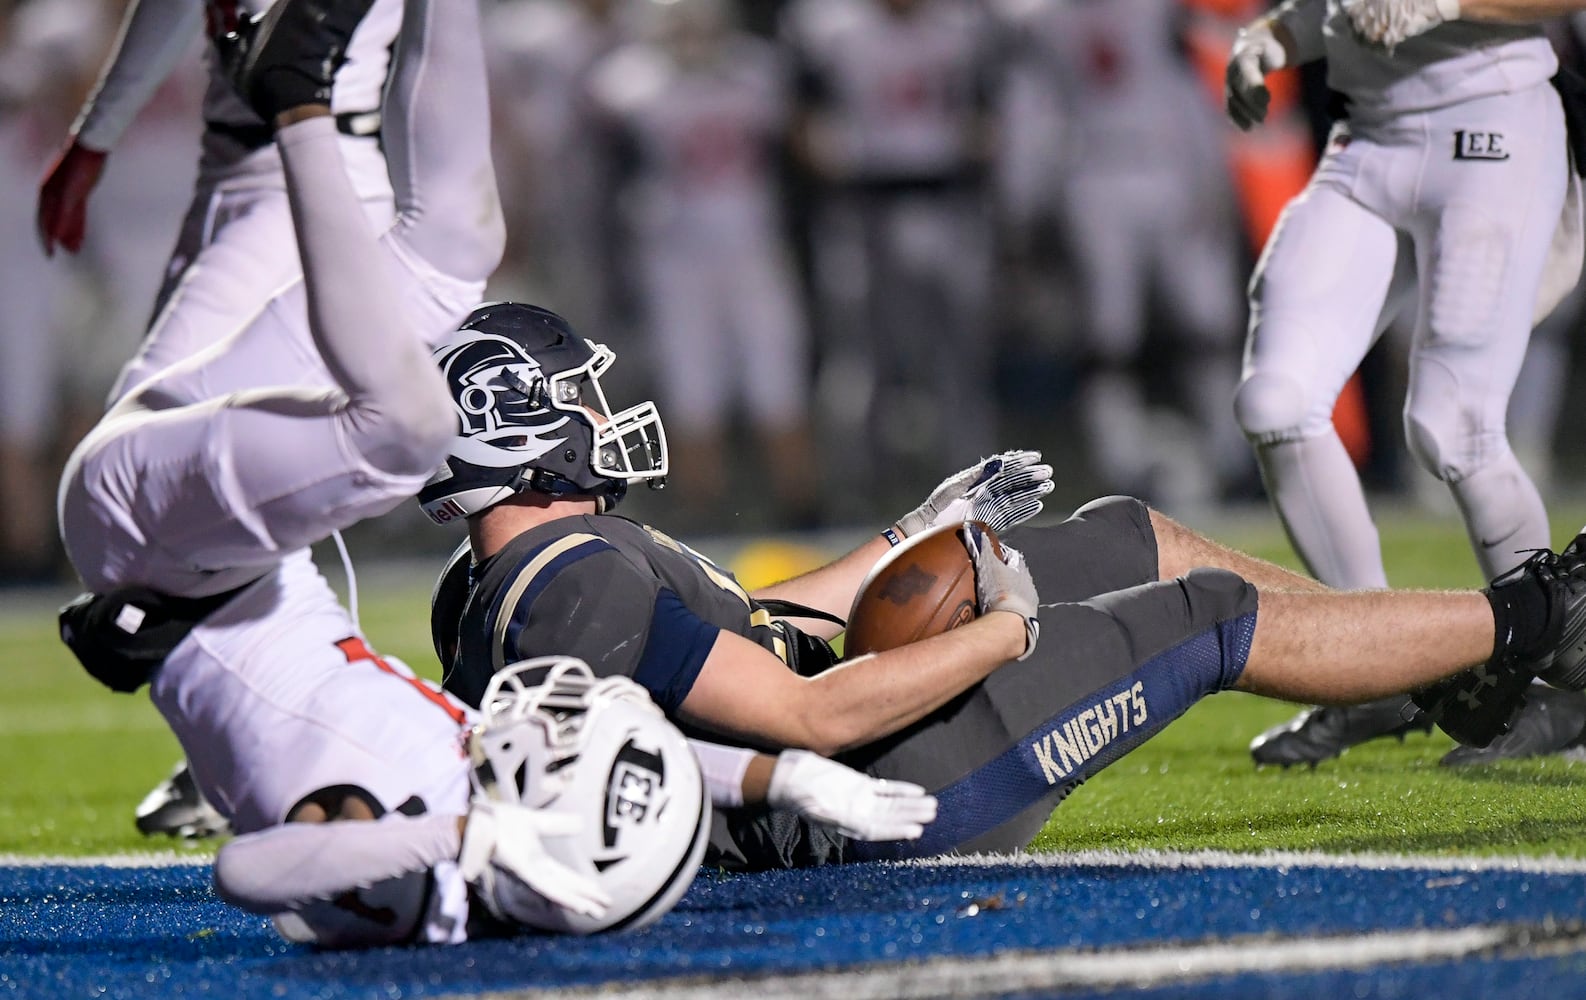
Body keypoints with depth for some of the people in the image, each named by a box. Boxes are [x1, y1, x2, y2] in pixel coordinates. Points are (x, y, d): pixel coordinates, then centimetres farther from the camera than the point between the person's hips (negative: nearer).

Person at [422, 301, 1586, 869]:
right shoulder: (584, 584, -28)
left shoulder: (479, 599, 5)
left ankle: (1456, 679, 29)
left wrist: (923, 535, 20)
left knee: (1138, 542, 18)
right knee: (1221, 624, -1)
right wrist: (1009, 628, -19)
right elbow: (814, 716, -29)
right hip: (898, 789, -11)